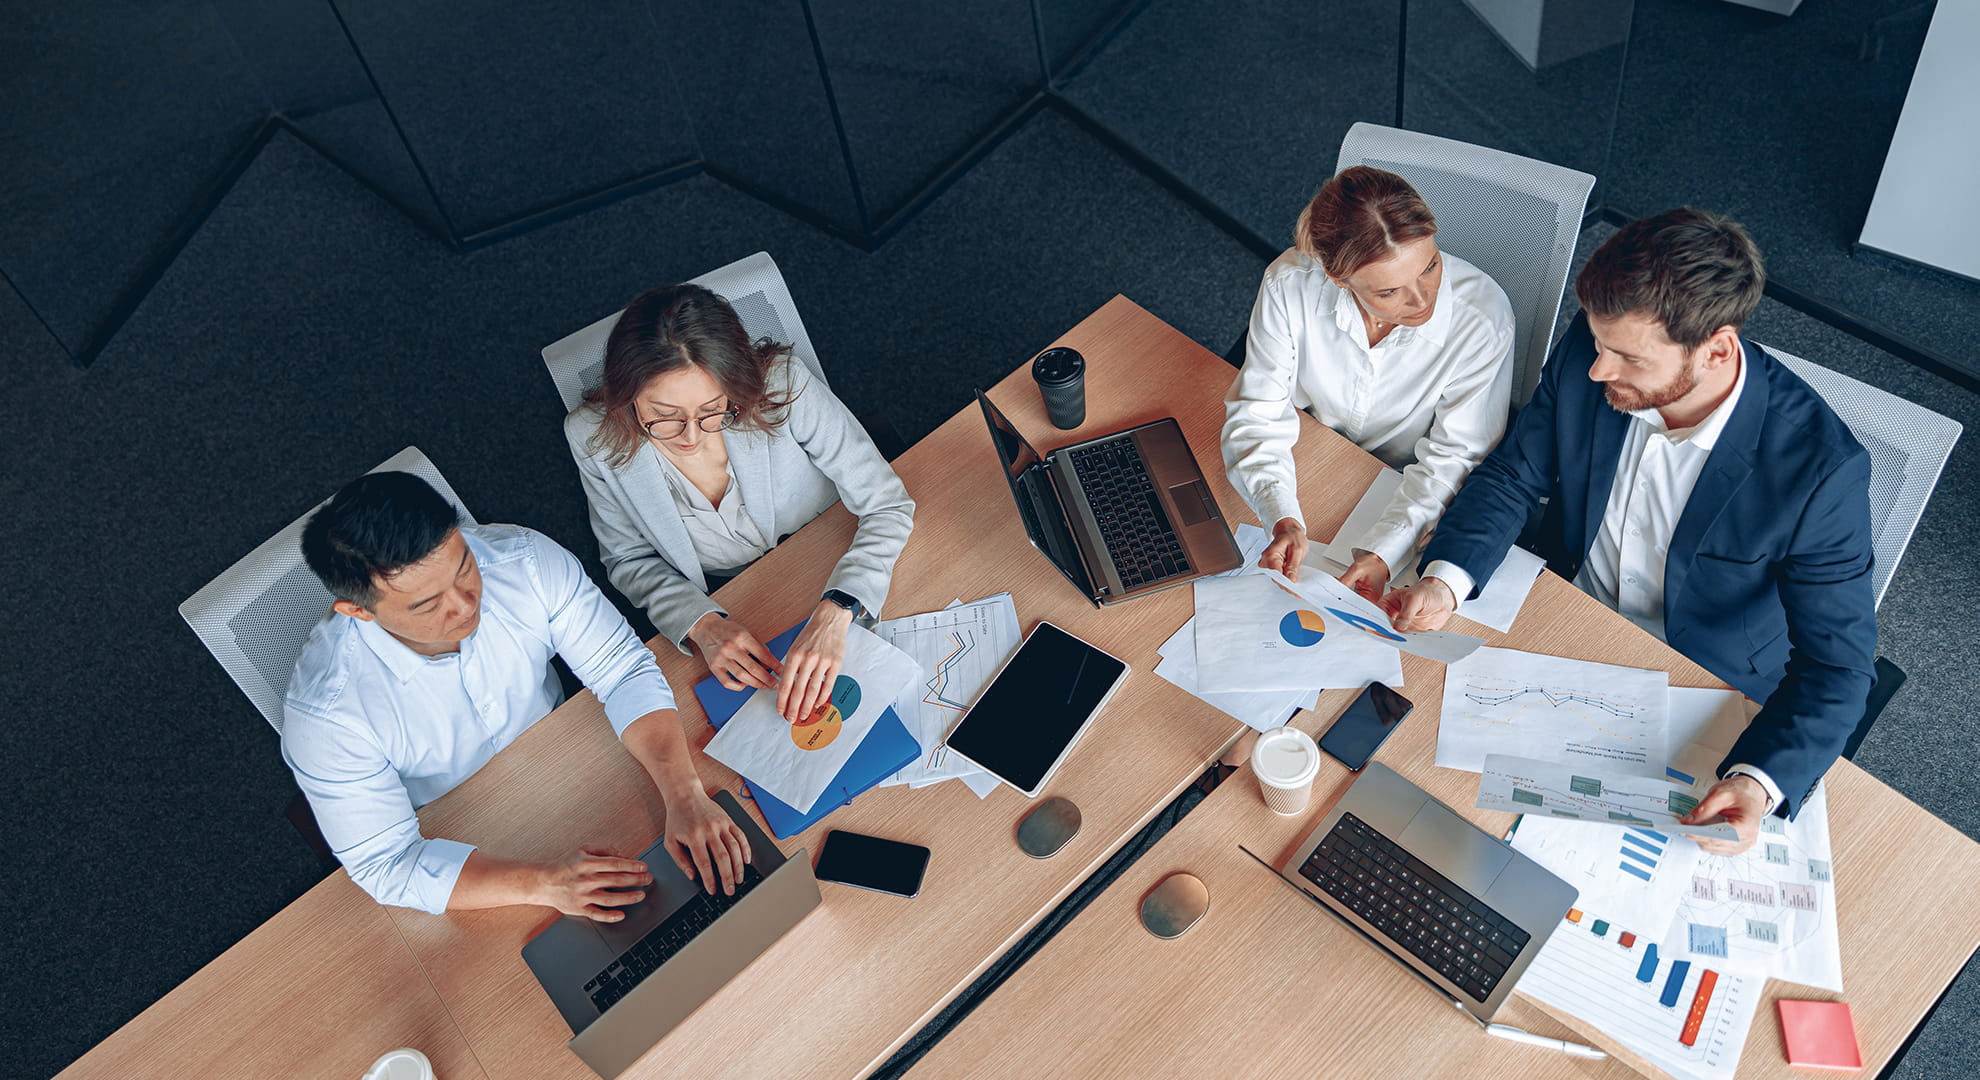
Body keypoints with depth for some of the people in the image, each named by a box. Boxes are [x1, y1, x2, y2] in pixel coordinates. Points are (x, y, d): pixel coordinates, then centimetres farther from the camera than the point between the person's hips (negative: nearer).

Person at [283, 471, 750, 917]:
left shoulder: (526, 560, -25)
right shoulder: (323, 712, -32)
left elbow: (626, 672, -20)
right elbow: (385, 865, -27)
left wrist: (686, 795, -34)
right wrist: (544, 882, -40)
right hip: (452, 846, -2)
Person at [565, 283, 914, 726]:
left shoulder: (781, 384, -28)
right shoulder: (594, 436, -21)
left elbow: (888, 506, -24)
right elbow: (630, 560, -6)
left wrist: (834, 614, -40)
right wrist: (701, 623, -27)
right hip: (721, 604, -1)